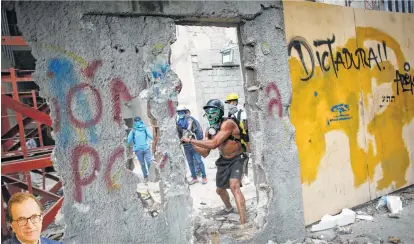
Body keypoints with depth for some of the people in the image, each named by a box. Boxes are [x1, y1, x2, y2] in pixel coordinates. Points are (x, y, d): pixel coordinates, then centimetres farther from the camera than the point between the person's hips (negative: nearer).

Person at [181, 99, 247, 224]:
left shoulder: (228, 124, -27)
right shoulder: (209, 131, -3)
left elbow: (213, 144, -35)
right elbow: (205, 153, 0)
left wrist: (190, 140, -31)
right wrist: (191, 143, -14)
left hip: (236, 160, -8)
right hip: (223, 161, 8)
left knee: (234, 186, -28)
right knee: (219, 190, 20)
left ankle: (243, 223, -29)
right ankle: (229, 208, 52)